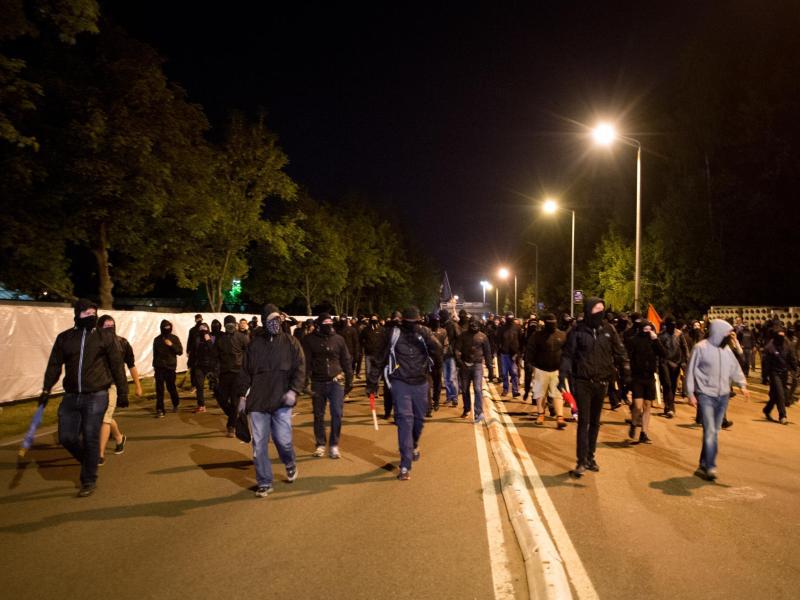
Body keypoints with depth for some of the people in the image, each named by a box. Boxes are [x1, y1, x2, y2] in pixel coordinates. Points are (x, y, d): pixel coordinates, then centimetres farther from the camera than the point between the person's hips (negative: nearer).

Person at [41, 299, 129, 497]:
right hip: (70, 396, 4)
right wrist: (46, 389, -2)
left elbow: (117, 366, -1)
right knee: (66, 438, 4)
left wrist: (122, 392, -1)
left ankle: (89, 481, 14)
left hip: (96, 397, -3)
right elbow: (54, 365, 8)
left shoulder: (105, 336, -2)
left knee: (90, 439, -1)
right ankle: (89, 462, 32)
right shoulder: (64, 338, 6)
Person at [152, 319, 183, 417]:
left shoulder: (174, 338, 1)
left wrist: (171, 345, -17)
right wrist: (154, 365, 18)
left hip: (170, 367, -1)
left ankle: (175, 404, 33)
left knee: (171, 387, 7)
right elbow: (155, 353, 17)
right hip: (159, 367, 1)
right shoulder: (157, 339, 7)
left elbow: (180, 351, -5)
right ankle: (160, 410, -3)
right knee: (159, 389, -4)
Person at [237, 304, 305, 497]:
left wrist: (294, 390, -13)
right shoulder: (255, 343, 7)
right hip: (257, 401, 2)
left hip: (281, 401, -2)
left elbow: (300, 368, 0)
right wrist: (242, 396, 7)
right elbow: (245, 371, 11)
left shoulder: (290, 342, 3)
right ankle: (264, 483, 17)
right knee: (259, 444, 3)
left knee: (283, 440, -4)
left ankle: (290, 464, 29)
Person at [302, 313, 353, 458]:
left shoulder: (338, 339, 1)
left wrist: (349, 381, 7)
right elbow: (306, 362, -7)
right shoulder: (309, 340, -5)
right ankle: (320, 445, 22)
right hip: (318, 383, 0)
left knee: (337, 413, -6)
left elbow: (346, 361, 7)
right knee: (319, 415, 9)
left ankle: (334, 445, 6)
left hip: (335, 381, 0)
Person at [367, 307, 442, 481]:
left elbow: (438, 352, -14)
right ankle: (405, 466, -10)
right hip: (400, 383, -3)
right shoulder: (395, 333, -5)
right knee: (404, 419, -11)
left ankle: (414, 445, 49)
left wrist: (427, 338, -29)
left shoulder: (425, 333, -1)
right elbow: (382, 358, 2)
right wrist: (372, 380, 2)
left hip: (420, 383, 3)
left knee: (419, 418, 17)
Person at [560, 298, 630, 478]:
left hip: (601, 382, 3)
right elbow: (567, 355, -7)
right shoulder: (577, 331, -6)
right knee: (583, 421, -4)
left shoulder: (608, 330, 2)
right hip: (582, 382, -3)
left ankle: (590, 457, 24)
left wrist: (626, 373, 3)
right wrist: (562, 377, -14)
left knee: (595, 422, 12)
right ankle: (581, 461, 0)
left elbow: (620, 353, 8)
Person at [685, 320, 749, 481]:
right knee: (710, 431, -13)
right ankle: (710, 467, -11)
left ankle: (703, 466, 19)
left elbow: (735, 368, 13)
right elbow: (691, 371, -6)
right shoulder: (701, 348, -8)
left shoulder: (726, 349, 8)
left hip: (723, 396, 6)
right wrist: (690, 393, -9)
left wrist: (742, 384, -3)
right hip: (706, 395, -6)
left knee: (714, 432, 10)